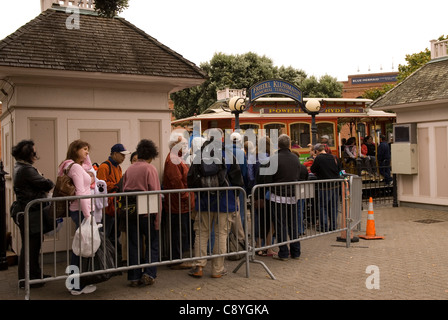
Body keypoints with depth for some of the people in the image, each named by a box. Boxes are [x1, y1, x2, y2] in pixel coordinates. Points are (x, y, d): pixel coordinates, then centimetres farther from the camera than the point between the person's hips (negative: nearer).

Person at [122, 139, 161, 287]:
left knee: (133, 244, 11)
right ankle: (149, 273, 2)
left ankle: (134, 277, 15)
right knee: (152, 243, 10)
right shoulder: (150, 169, -7)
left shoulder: (129, 169, 10)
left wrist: (126, 209, 13)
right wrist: (157, 219, -9)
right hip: (146, 212, -5)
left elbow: (124, 191, 10)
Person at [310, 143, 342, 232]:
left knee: (323, 207, 4)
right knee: (333, 206, 13)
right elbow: (339, 169, 14)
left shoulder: (318, 158, -12)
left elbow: (313, 170, -5)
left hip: (324, 186, -5)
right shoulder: (334, 157, 4)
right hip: (335, 186, 5)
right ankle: (333, 226, 20)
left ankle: (324, 227, 4)